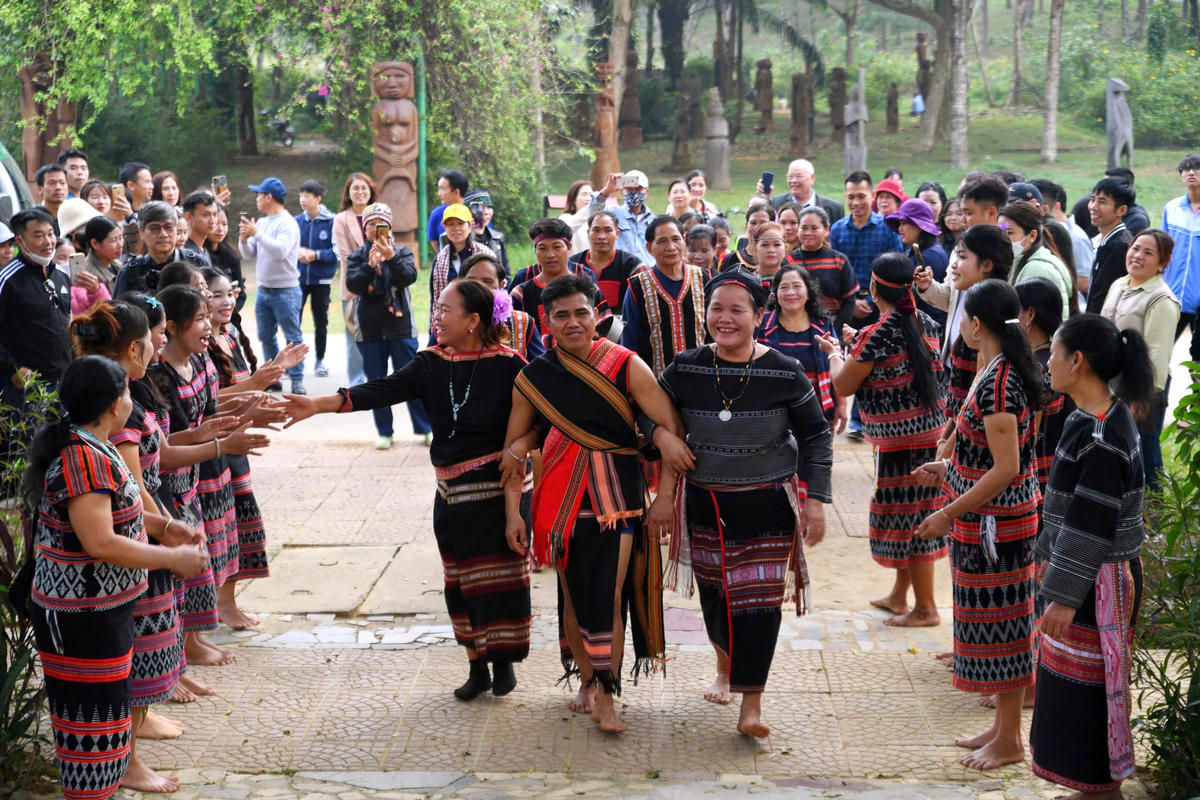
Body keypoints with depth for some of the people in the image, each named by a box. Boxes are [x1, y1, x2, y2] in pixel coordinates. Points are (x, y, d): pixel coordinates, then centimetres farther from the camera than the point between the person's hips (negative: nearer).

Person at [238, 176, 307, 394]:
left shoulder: (287, 223, -12)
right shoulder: (261, 222, 11)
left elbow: (281, 250, -27)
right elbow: (248, 254, 13)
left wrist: (257, 234, -25)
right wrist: (244, 239, -7)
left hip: (285, 291, -8)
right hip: (263, 290, 8)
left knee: (292, 337, -4)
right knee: (266, 337, 13)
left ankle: (297, 381, -3)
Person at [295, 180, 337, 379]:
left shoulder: (331, 222, -8)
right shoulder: (296, 221, 2)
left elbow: (337, 252, -8)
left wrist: (315, 254, -17)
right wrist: (297, 252, -11)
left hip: (321, 280, -2)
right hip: (298, 278, 2)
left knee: (321, 322, 11)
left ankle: (320, 361, 24)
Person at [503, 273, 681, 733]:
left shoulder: (625, 366, -7)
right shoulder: (533, 377, 0)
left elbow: (670, 428, -7)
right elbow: (513, 447, 9)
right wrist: (513, 511, 5)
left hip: (617, 497, -2)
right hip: (562, 499, 2)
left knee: (609, 597, -6)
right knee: (573, 593, 9)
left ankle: (605, 698, 1)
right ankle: (586, 681, 27)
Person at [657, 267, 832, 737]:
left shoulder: (783, 373, -8)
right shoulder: (685, 369, -4)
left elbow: (816, 436, 1)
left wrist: (815, 501, -5)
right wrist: (664, 493, 1)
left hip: (767, 504, -2)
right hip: (705, 501, 3)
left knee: (758, 598, -7)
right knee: (713, 592, 13)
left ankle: (751, 704, -1)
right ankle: (725, 666, 41)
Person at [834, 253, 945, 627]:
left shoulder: (877, 334, -19)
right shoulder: (926, 323, 4)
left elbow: (842, 386, -12)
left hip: (899, 438, -8)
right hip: (933, 428, 8)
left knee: (905, 518, 2)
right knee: (916, 514, 17)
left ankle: (925, 608, 10)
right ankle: (899, 595, 31)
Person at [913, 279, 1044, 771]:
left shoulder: (996, 384, -23)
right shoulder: (1010, 370, 7)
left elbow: (1005, 470, -25)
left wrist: (948, 514, -21)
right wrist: (951, 470, 20)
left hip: (994, 522, -10)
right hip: (995, 520, 10)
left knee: (999, 620, 1)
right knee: (997, 620, 17)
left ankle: (1009, 742, 12)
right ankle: (1003, 727, 29)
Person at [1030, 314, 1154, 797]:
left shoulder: (1103, 437, -24)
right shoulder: (1089, 418, 6)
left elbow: (1091, 524, -23)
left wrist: (1065, 594, -20)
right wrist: (1051, 558, 22)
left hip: (1098, 583, -10)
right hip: (1081, 571, 10)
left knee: (1086, 688, 1)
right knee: (1067, 680, 17)